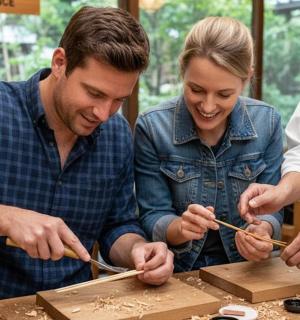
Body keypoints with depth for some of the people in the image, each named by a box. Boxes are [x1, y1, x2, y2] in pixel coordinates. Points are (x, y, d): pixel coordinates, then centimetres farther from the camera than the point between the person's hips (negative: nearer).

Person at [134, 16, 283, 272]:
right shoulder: (151, 127, -12)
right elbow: (153, 217, -8)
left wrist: (263, 231, -22)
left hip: (244, 270, 2)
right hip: (175, 272, -1)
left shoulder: (267, 123, -5)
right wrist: (180, 228, -29)